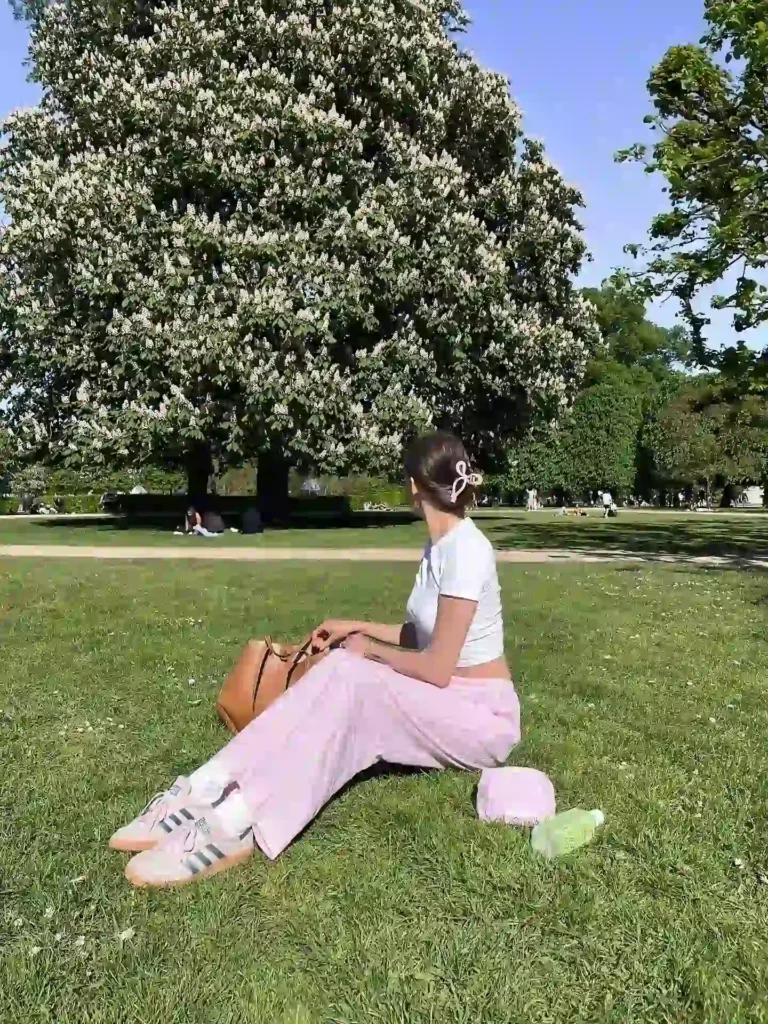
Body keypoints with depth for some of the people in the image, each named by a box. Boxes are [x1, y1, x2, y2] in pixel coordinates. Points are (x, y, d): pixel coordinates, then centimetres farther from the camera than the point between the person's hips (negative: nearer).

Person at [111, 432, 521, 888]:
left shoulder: (464, 550, -23)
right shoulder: (440, 545, 5)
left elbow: (437, 669, -23)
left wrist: (370, 649, -9)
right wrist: (357, 628, 12)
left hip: (482, 716, -8)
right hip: (447, 701, 8)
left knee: (348, 678, -30)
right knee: (337, 676, -17)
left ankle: (241, 825, -34)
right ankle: (207, 794, -22)